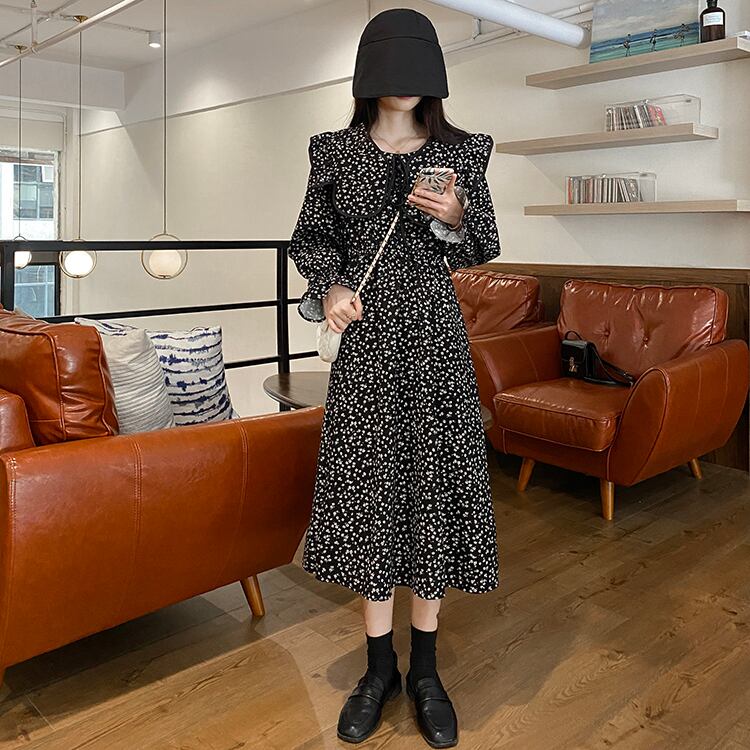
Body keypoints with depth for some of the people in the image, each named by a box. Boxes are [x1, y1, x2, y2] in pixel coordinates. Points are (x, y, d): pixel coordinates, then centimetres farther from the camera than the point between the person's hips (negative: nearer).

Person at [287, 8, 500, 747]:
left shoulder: (460, 151, 5)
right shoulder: (334, 150, 5)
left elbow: (484, 248, 7)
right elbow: (310, 236, 7)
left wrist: (456, 215, -14)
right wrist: (330, 287, -12)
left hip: (434, 333, 0)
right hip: (365, 336, 0)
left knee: (434, 480, 3)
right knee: (368, 484, 2)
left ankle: (425, 670, 21)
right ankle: (379, 667, 21)